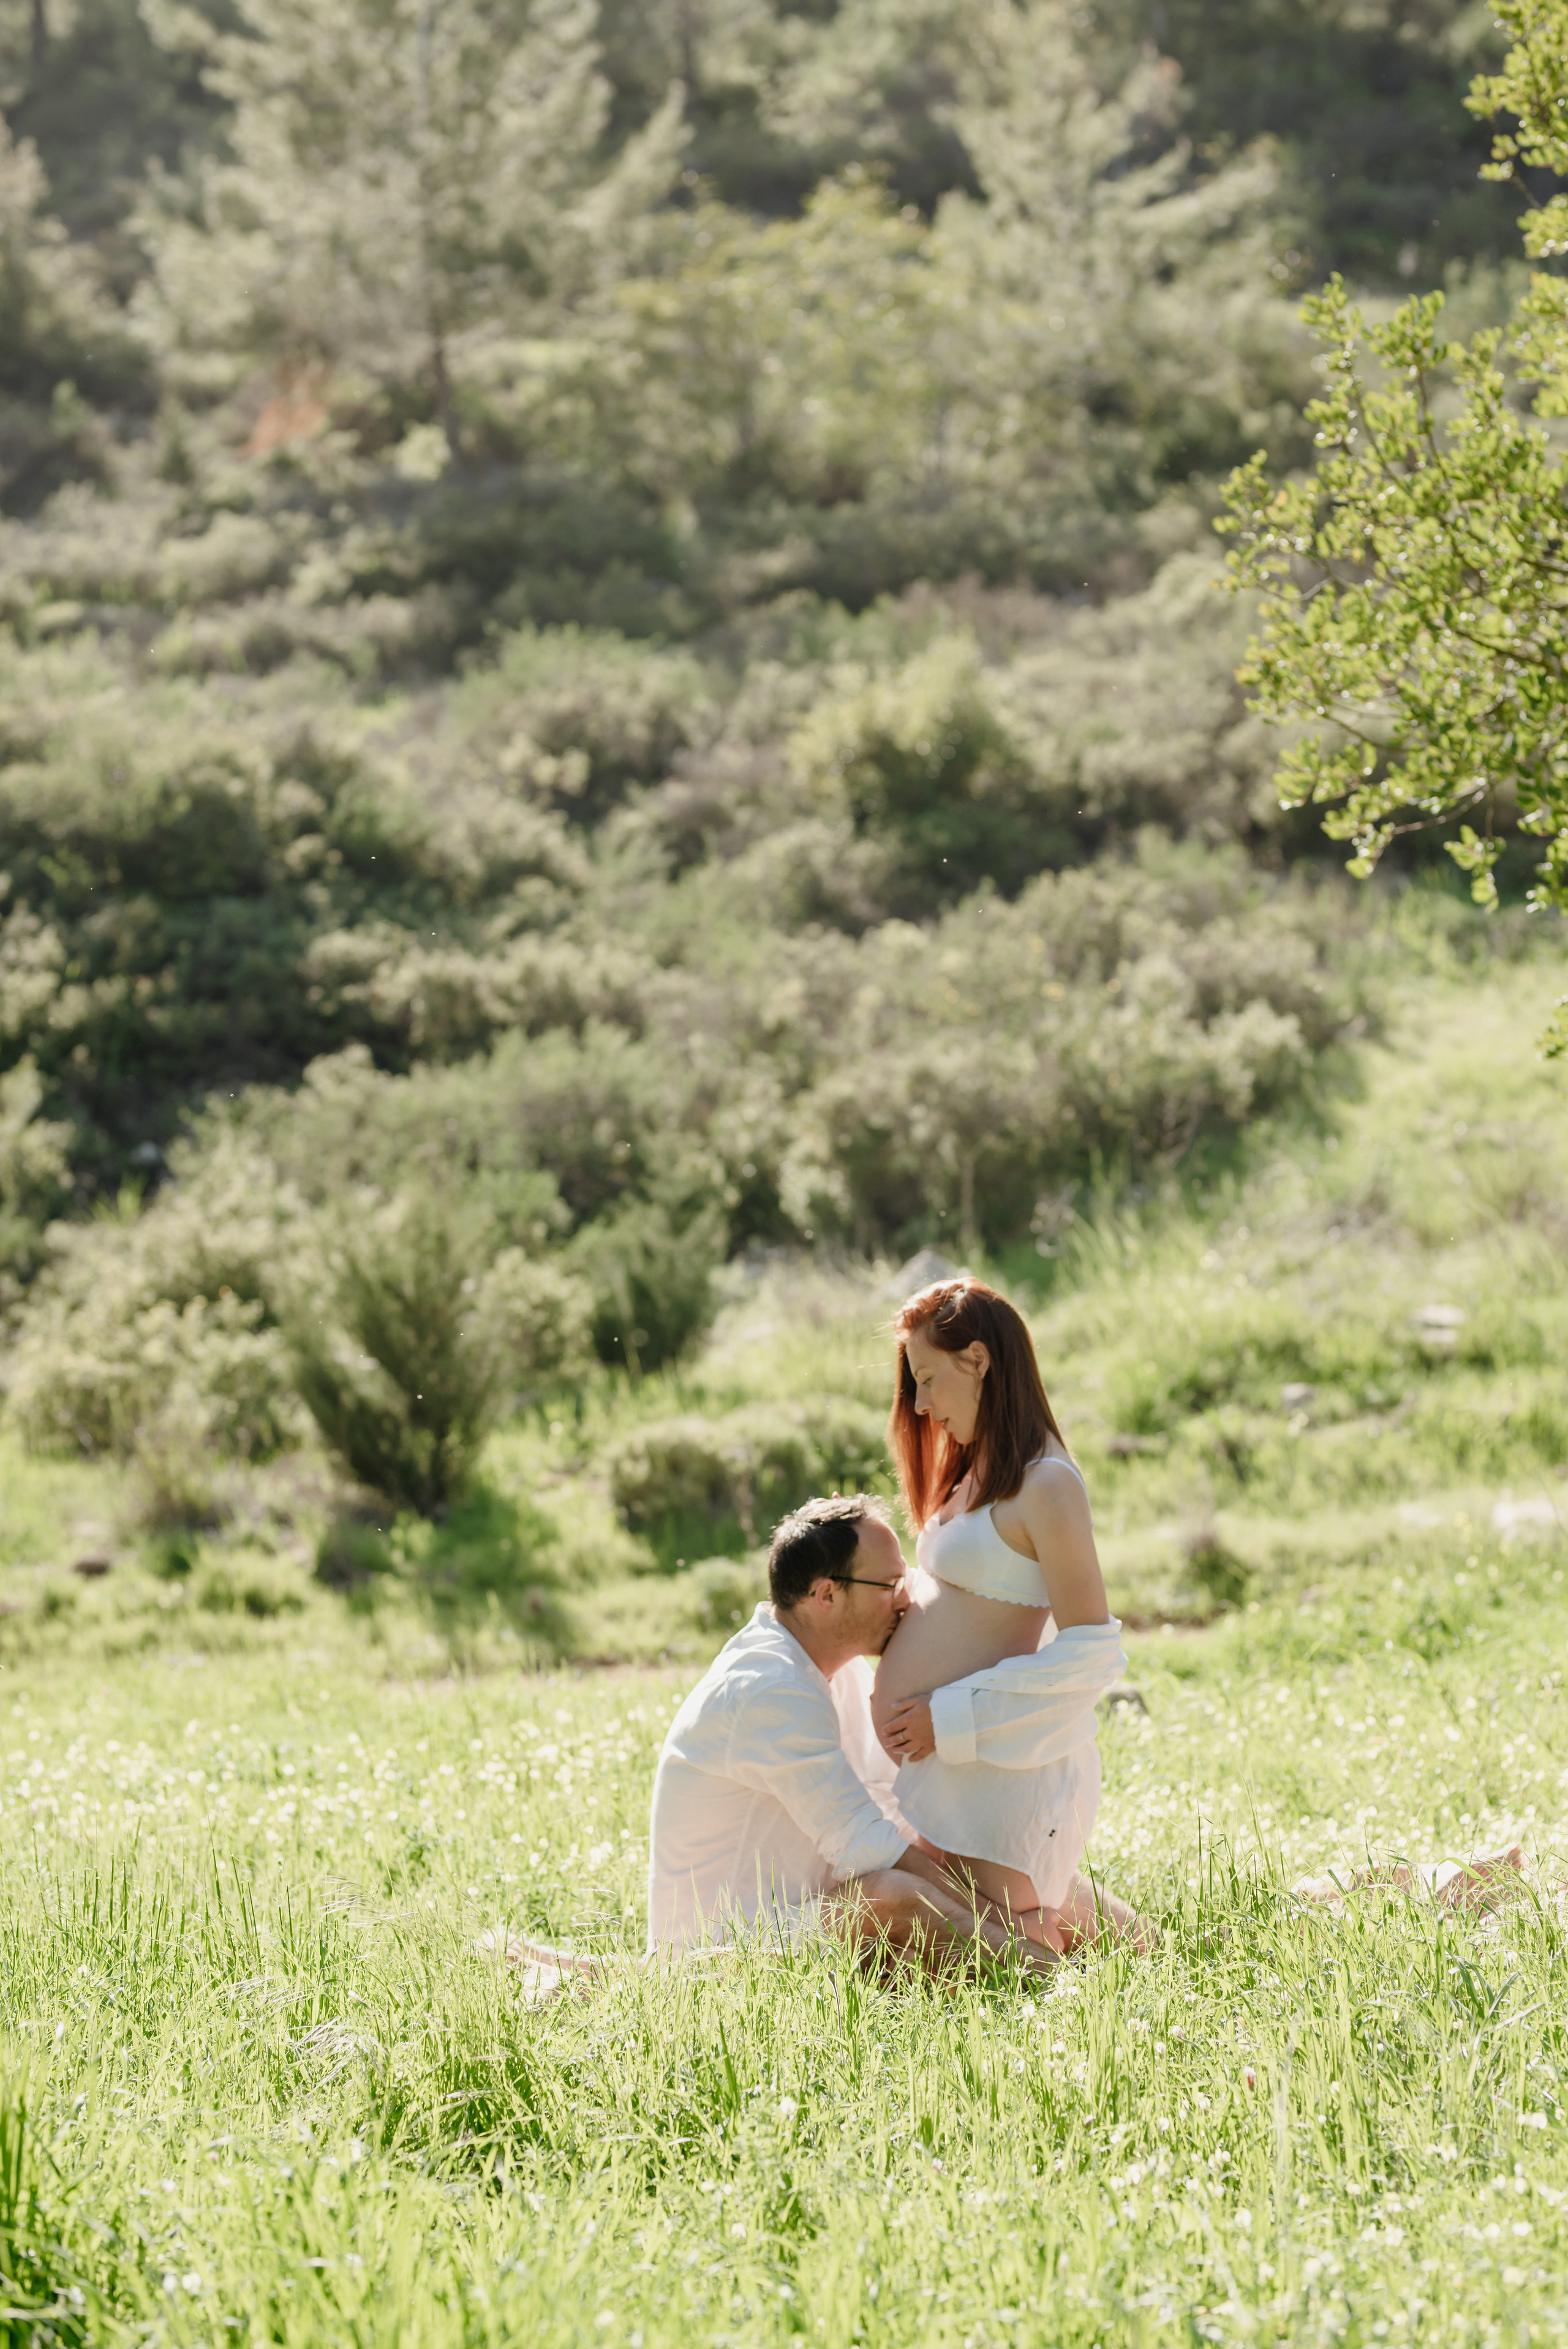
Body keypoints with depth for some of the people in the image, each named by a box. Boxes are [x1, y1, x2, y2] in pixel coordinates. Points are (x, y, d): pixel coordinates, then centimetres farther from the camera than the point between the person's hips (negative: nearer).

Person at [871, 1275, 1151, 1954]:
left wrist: (952, 1716, -19)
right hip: (949, 1758, 10)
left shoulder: (1044, 1485, -16)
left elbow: (1092, 1654, -21)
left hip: (1003, 1764, -10)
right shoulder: (978, 1474, 15)